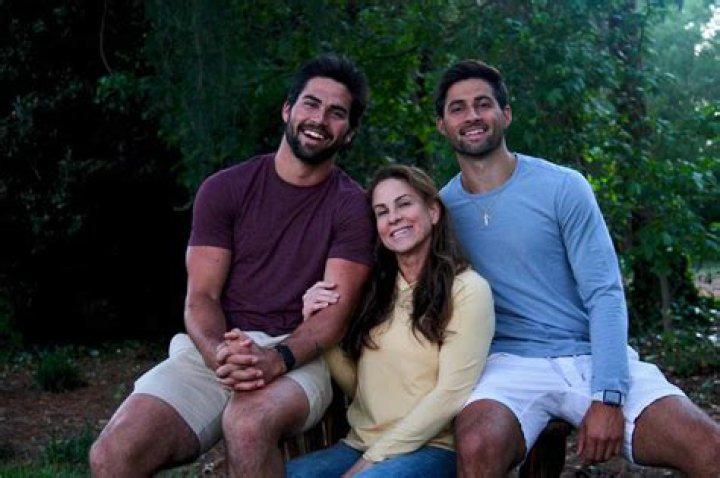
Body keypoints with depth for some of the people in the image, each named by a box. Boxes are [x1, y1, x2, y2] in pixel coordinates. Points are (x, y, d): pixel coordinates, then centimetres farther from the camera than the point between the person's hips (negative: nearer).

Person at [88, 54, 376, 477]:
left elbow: (336, 309, -6)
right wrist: (220, 355, -21)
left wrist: (276, 359, -26)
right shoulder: (224, 189, 9)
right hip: (214, 350, 2)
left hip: (300, 355, -1)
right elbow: (201, 297, 2)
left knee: (248, 424, -37)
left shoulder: (353, 206, 4)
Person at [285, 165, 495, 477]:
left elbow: (451, 395, -11)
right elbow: (356, 388, 12)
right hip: (359, 445, 5)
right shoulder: (375, 289, 13)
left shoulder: (467, 290, -5)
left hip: (431, 448, -5)